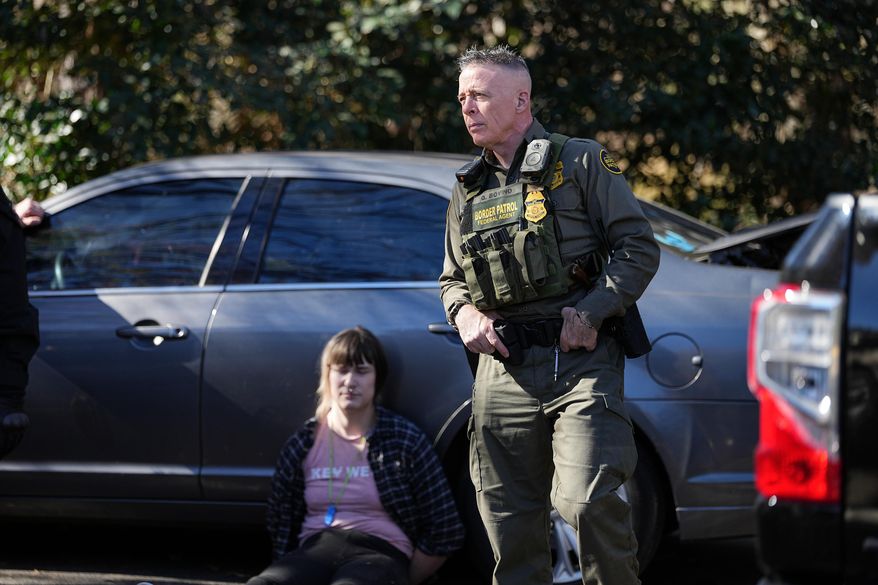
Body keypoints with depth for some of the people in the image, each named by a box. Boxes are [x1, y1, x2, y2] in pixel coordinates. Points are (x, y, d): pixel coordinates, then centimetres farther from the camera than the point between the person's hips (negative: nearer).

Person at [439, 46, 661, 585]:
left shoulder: (581, 164, 3)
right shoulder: (468, 191, 19)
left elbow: (640, 249, -2)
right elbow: (452, 280, 27)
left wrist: (589, 314, -13)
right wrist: (465, 315, 4)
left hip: (579, 361, -5)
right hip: (503, 371, 5)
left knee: (589, 501, -20)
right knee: (509, 520, 6)